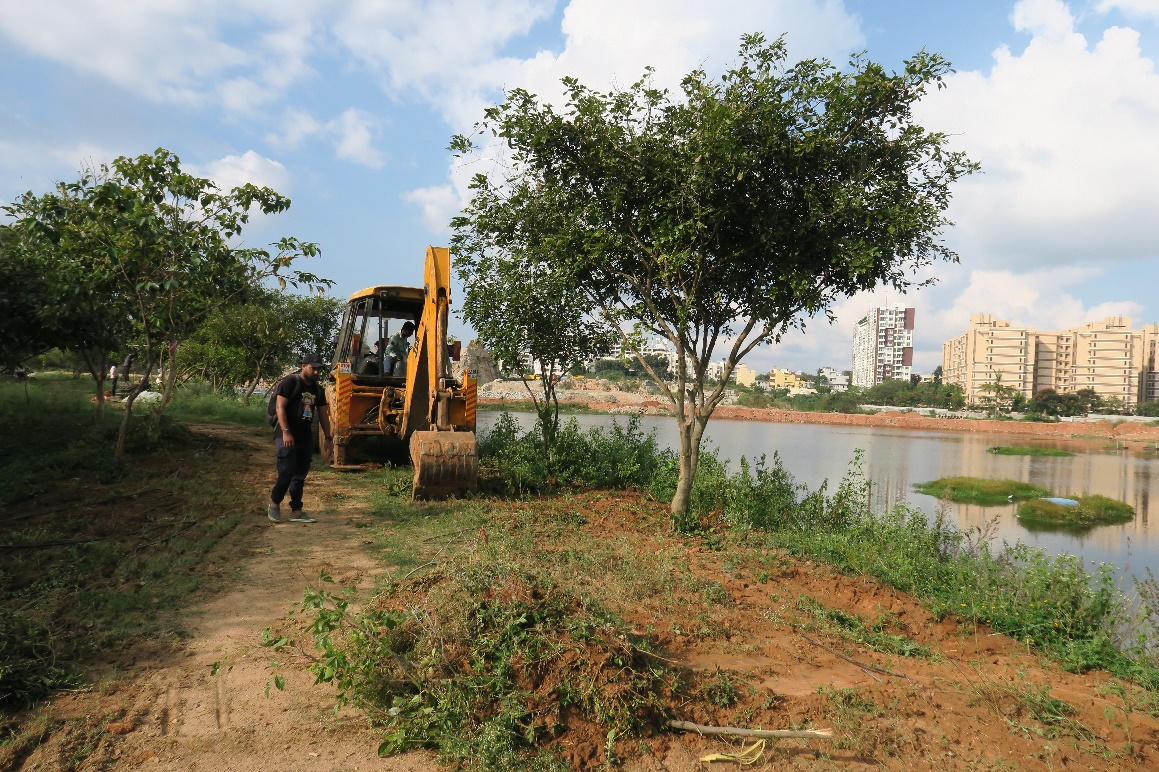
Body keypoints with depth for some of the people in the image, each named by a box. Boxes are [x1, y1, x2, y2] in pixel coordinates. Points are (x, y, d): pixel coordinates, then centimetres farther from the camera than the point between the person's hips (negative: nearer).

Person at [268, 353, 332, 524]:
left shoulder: (317, 389, 12)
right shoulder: (289, 382, -8)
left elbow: (322, 414, 17)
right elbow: (280, 407, -14)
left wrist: (327, 437, 11)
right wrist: (286, 432, -23)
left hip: (305, 436, 7)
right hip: (287, 434, -7)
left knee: (300, 475, 7)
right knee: (287, 471, -14)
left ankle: (296, 512, 12)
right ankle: (274, 503, 8)